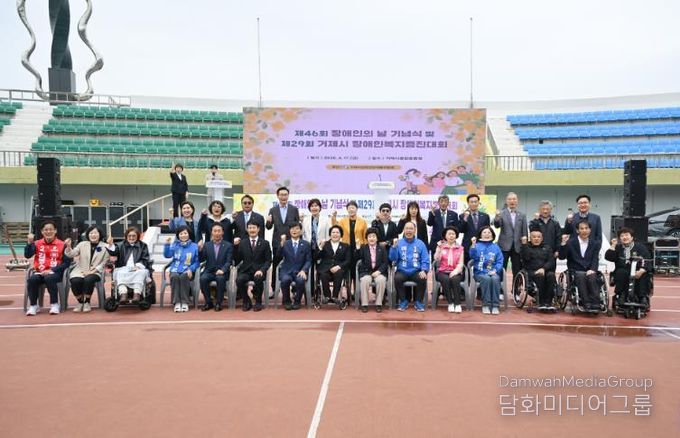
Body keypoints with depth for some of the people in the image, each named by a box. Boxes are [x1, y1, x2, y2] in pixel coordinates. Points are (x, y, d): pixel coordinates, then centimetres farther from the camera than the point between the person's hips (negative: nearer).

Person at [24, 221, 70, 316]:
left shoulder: (62, 244, 0)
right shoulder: (37, 243, 9)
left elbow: (67, 262, -4)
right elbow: (27, 255, -4)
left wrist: (52, 270, -14)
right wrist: (29, 243, -18)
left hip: (55, 272, -3)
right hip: (39, 272, 3)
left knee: (49, 278, -36)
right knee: (31, 279, -29)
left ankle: (54, 304, -20)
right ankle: (34, 306, -11)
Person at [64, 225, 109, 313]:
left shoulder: (105, 246, 5)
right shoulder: (82, 244, 11)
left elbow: (104, 262, 0)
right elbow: (71, 254, 3)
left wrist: (93, 271, -12)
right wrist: (68, 247, -18)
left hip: (95, 272, -2)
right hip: (80, 270, 2)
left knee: (88, 280, -35)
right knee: (75, 281, -30)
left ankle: (87, 302, -11)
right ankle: (80, 302, -3)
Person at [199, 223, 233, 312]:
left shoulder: (228, 245, 7)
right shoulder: (207, 245, 13)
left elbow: (228, 261, -2)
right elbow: (201, 260, 7)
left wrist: (222, 270, -21)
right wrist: (200, 250, -11)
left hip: (221, 272, -2)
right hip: (209, 271, 2)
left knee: (220, 278, -34)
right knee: (202, 278, -29)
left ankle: (218, 303, -17)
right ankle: (208, 302, -11)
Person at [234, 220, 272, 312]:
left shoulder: (265, 243, 7)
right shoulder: (243, 243, 12)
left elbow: (268, 260, 3)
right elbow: (237, 260, 8)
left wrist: (262, 270, -16)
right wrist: (235, 246, -4)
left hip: (258, 271, -2)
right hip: (246, 271, 2)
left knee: (258, 279, -35)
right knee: (239, 280, -31)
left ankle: (258, 302, -9)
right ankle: (246, 302, -5)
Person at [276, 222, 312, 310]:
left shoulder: (306, 244, 9)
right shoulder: (285, 243, 9)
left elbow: (308, 260, 5)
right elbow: (279, 257, -7)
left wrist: (303, 270, -14)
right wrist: (281, 244, -22)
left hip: (300, 271, 0)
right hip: (287, 271, 0)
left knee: (300, 280, -33)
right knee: (285, 280, -33)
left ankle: (297, 301, -5)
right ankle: (287, 301, -5)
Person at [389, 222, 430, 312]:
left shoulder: (420, 243, 8)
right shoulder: (398, 243, 6)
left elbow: (425, 260, 5)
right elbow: (393, 259, -1)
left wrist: (424, 270, -13)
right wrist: (394, 247, -16)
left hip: (416, 271, 0)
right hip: (402, 271, 0)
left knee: (422, 279, -29)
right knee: (397, 278, -30)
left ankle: (418, 302, -6)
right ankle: (403, 301, -8)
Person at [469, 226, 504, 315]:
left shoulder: (496, 247, 15)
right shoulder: (477, 246, 8)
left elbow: (499, 261, 8)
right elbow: (473, 256, -11)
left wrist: (495, 270, -8)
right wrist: (473, 245, -24)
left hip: (493, 272, 2)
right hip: (480, 273, -1)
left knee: (495, 279, -31)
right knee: (486, 279, -32)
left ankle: (495, 305, -25)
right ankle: (485, 305, -22)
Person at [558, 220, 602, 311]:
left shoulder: (595, 243, 13)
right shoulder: (570, 242, 6)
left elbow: (595, 259, 3)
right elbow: (561, 257, -4)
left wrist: (592, 270, -18)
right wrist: (563, 243, -18)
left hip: (589, 271, 2)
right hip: (576, 271, -2)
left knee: (592, 277, -33)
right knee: (581, 276, -35)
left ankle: (595, 303, -33)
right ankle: (586, 303, -38)